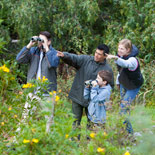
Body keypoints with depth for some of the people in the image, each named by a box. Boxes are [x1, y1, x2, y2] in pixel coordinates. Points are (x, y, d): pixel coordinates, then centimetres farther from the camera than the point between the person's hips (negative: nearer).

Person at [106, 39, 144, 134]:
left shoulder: (132, 60, -35)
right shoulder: (121, 56, -11)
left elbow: (125, 64, -60)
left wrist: (115, 58, -76)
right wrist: (118, 82, 18)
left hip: (133, 86, -8)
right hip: (123, 84, 8)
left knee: (124, 106, -12)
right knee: (125, 106, 18)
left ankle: (129, 131, -2)